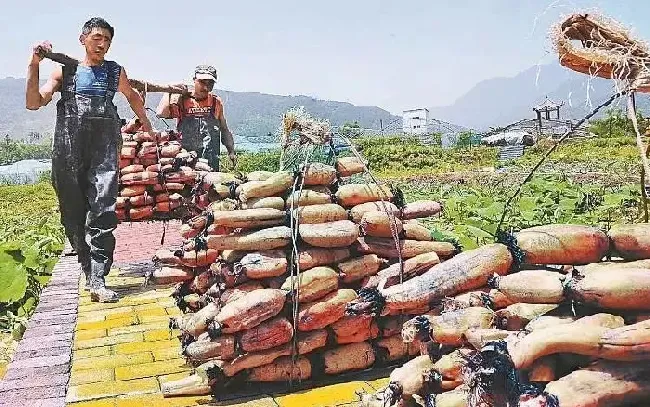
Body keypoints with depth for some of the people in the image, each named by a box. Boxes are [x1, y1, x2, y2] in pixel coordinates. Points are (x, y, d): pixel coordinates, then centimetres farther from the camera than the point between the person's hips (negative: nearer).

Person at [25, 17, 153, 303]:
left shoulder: (115, 72, 15)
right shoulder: (65, 71, 12)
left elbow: (133, 97, 35)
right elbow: (34, 103, 3)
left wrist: (147, 126, 37)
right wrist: (34, 65, -5)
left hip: (104, 150, -1)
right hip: (68, 151, 1)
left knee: (103, 211, -15)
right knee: (73, 214, 3)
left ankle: (97, 280, -18)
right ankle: (89, 269, 17)